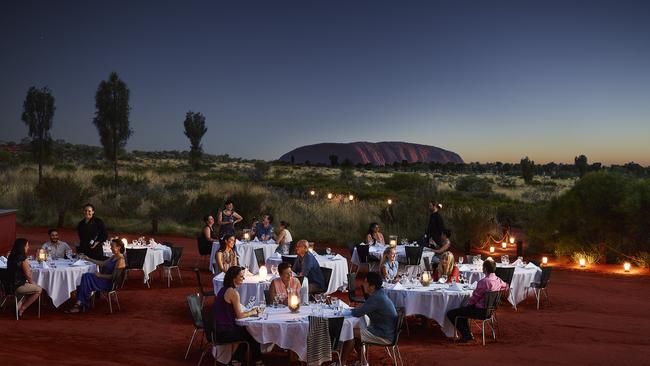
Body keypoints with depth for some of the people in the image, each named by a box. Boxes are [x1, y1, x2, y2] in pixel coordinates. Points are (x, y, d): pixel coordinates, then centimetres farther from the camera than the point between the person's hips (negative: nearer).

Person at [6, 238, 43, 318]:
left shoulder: (11, 257, 5)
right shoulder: (23, 259, -21)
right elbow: (28, 275, -15)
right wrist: (32, 282, 5)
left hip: (11, 284, 9)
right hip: (18, 286, -9)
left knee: (34, 286, 25)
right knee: (39, 290, 9)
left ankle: (20, 305, 17)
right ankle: (22, 309, 11)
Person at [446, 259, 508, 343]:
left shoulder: (484, 281, -26)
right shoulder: (498, 280, -1)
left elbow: (475, 297, -18)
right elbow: (505, 287, 24)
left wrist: (468, 303, 2)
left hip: (480, 310, -9)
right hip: (489, 309, 9)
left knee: (450, 314, -5)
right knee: (462, 309, 33)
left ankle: (466, 335, 1)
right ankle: (468, 333, 28)